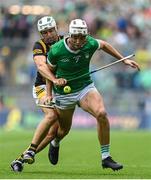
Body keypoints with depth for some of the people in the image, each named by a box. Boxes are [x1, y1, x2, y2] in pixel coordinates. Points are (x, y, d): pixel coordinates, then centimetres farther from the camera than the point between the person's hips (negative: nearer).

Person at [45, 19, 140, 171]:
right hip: (64, 94, -1)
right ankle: (55, 143, 54)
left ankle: (105, 157, -16)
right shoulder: (56, 51, -23)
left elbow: (103, 45, 9)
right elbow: (49, 71, -3)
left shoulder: (90, 44, -16)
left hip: (85, 87, 1)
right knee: (64, 130, 13)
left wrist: (124, 60, 10)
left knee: (101, 113, -26)